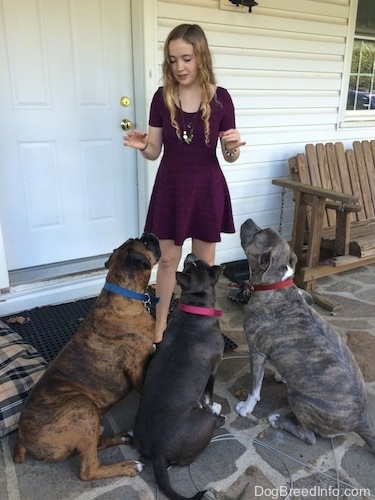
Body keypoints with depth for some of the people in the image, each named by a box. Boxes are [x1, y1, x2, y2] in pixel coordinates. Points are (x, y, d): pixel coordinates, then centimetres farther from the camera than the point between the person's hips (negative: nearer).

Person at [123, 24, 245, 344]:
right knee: (167, 259, 11)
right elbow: (155, 152, 0)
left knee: (204, 262, 12)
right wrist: (142, 145, -21)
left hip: (206, 187, -1)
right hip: (171, 186, 1)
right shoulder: (162, 97, -3)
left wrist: (233, 146, -24)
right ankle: (160, 326, 30)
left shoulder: (220, 98, -7)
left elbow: (230, 157, -2)